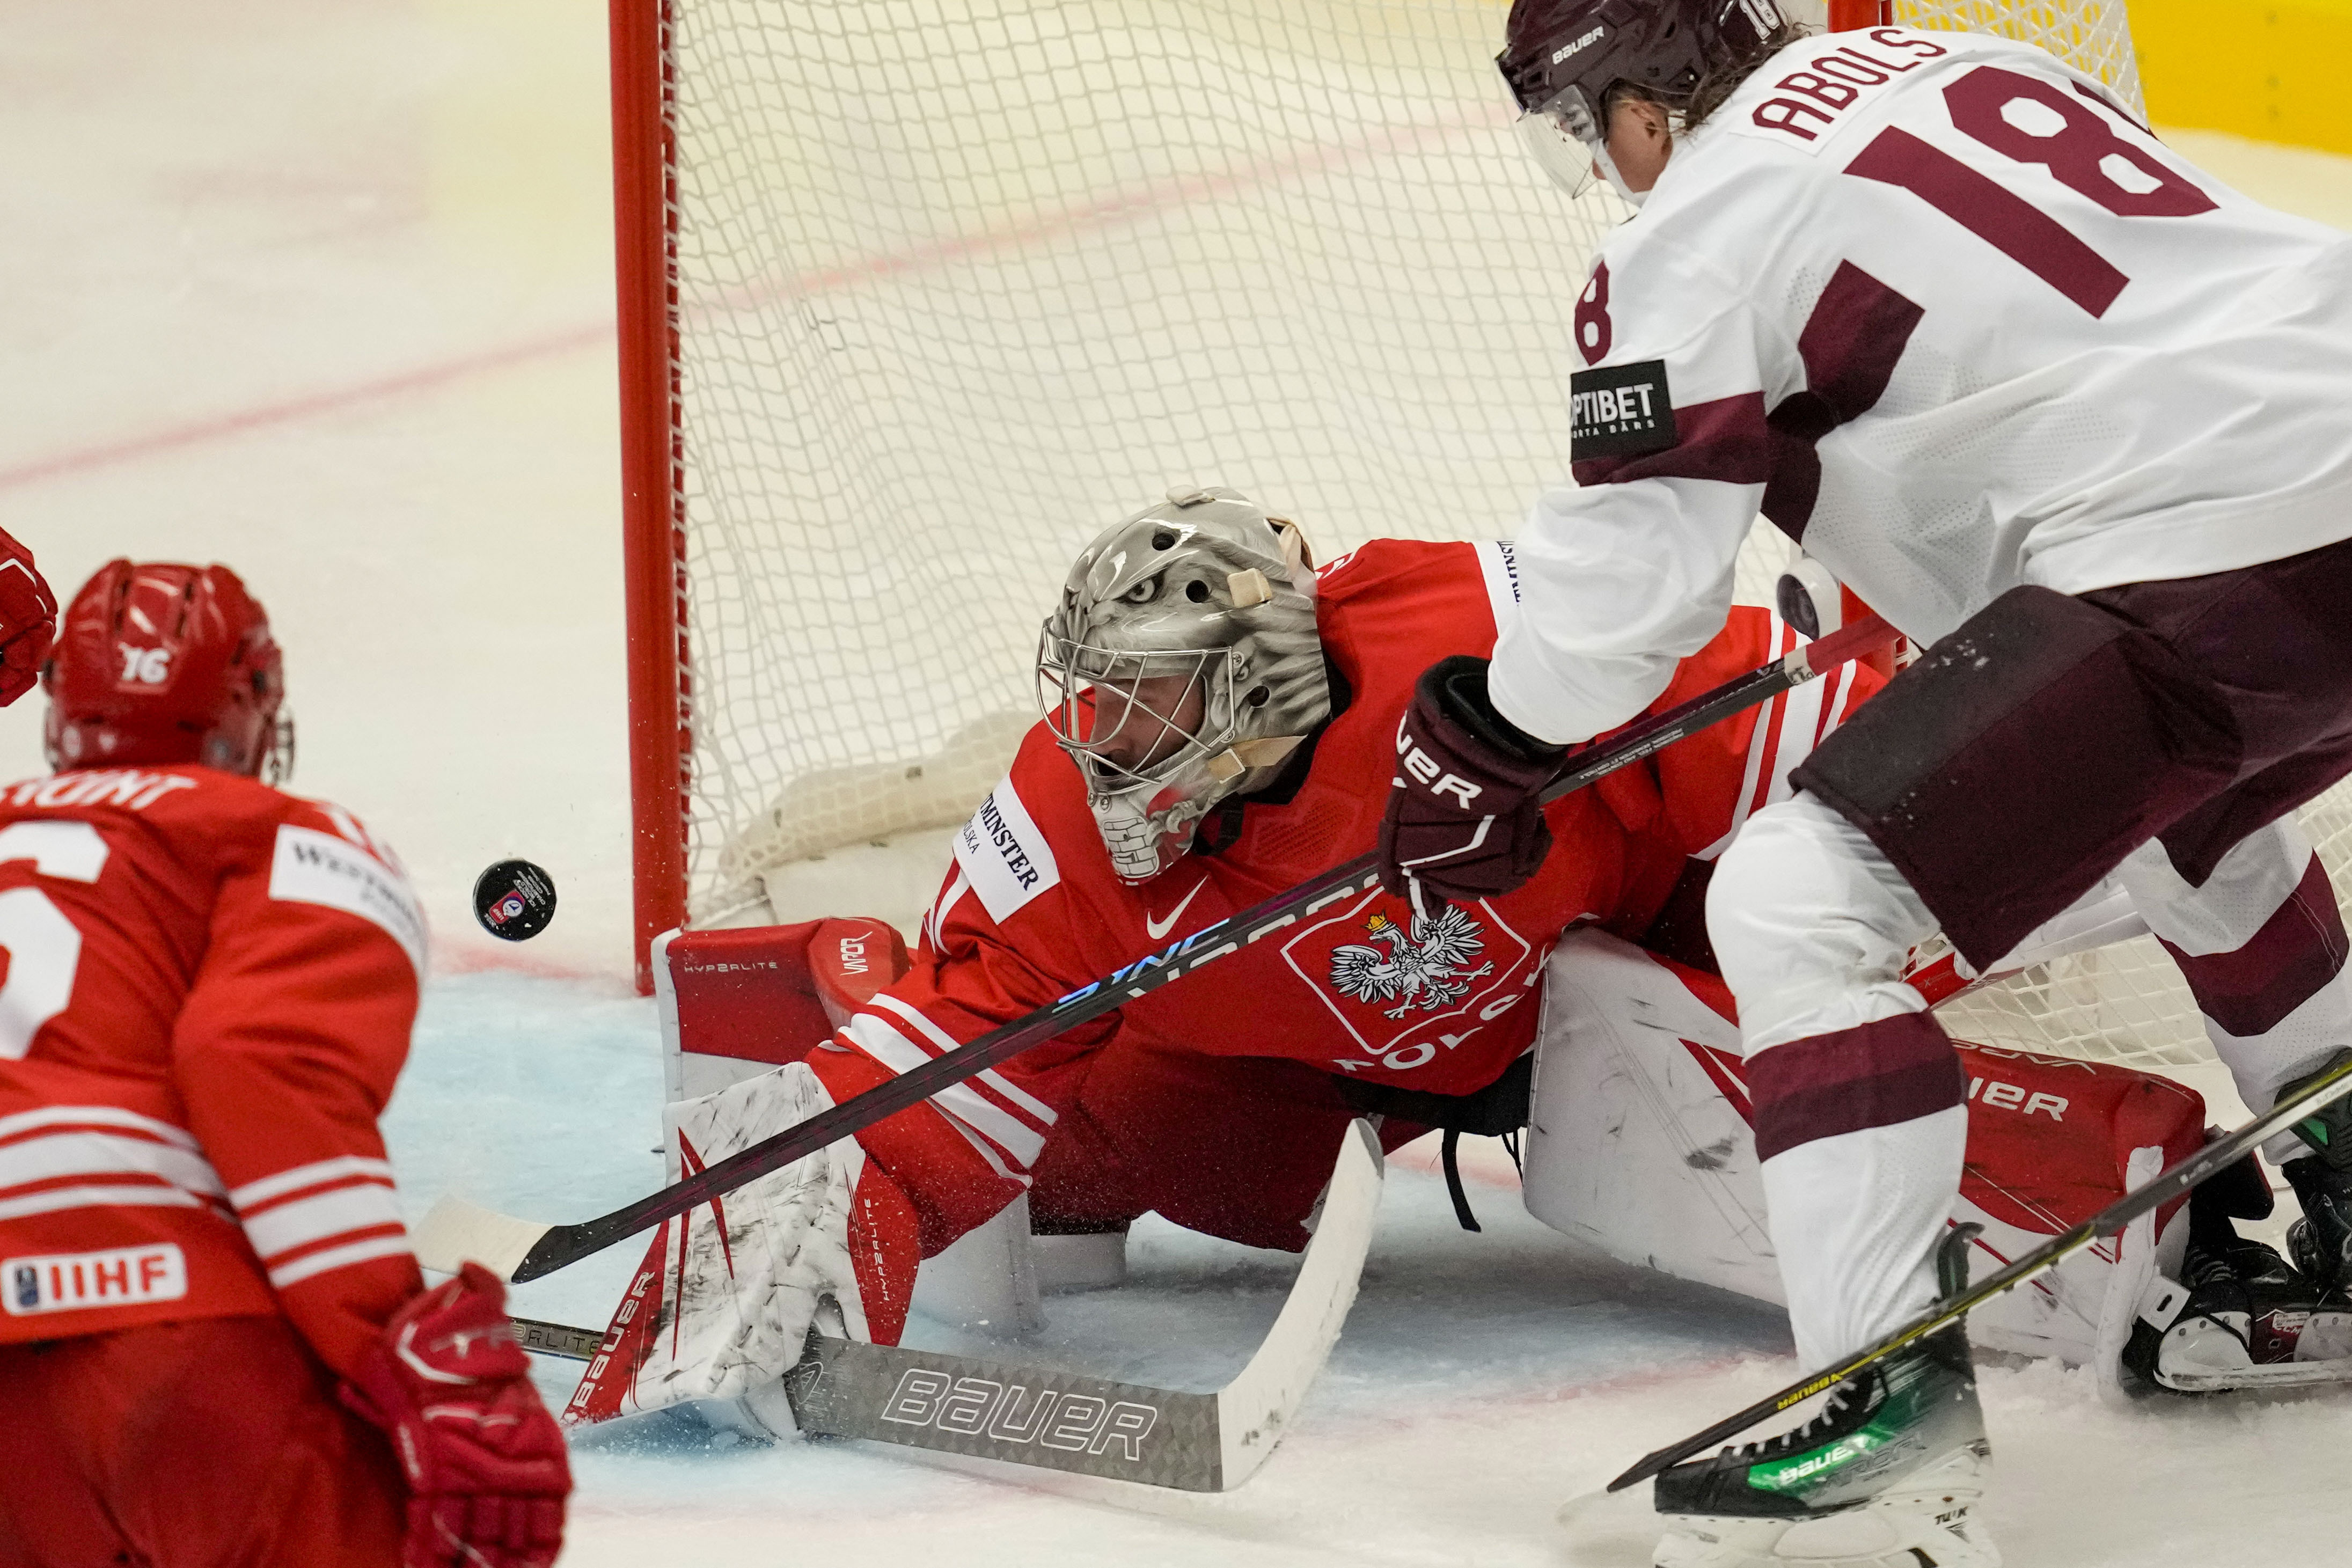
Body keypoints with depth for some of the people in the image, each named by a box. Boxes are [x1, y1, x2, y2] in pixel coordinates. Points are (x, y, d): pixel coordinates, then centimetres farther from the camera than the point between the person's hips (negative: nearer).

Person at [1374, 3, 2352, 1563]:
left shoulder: (1696, 236, -1)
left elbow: (1630, 576, -2)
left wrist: (1476, 754, 15)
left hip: (2206, 550, -9)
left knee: (1798, 900, -8)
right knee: (2184, 809, 39)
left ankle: (1894, 1410, -14)